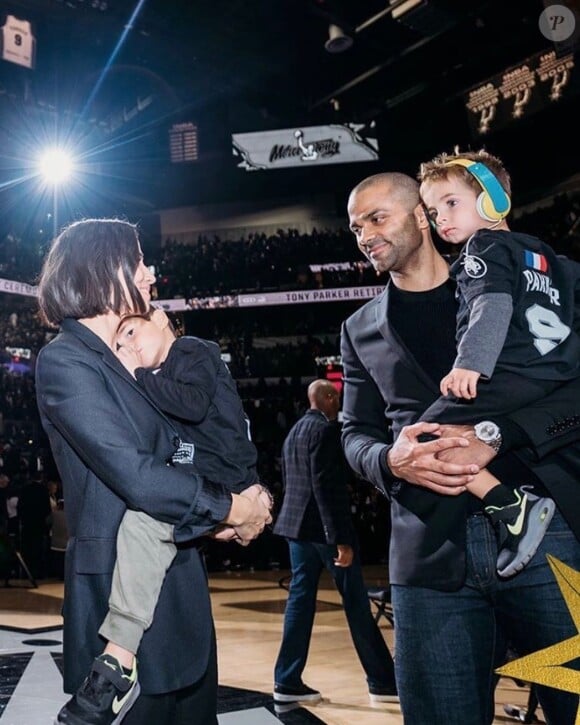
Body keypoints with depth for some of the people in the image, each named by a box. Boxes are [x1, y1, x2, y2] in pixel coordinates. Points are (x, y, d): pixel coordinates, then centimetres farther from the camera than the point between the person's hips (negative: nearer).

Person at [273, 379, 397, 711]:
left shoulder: (294, 432, 15)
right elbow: (328, 487, -20)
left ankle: (287, 683, 9)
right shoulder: (327, 430, -13)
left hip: (296, 525, 9)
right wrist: (341, 539, -21)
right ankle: (383, 681, 7)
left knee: (300, 600, 8)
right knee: (356, 603, -1)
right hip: (324, 527, -9)